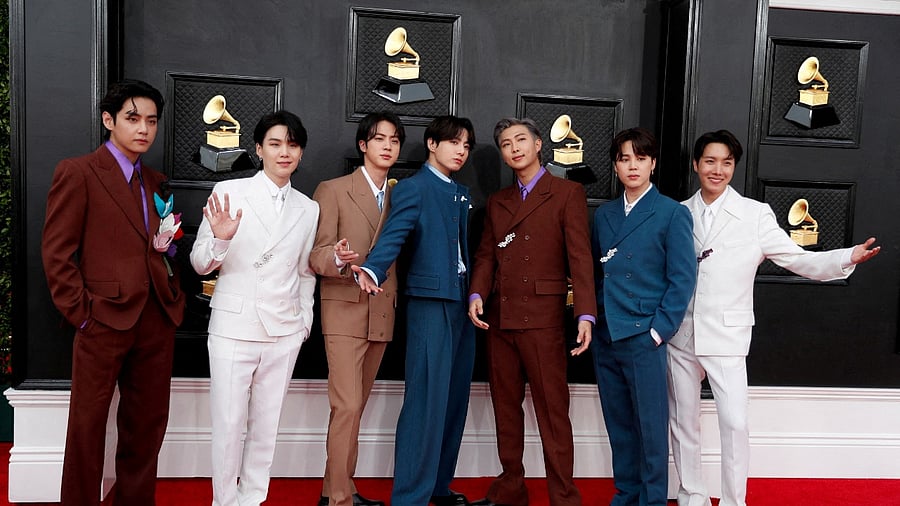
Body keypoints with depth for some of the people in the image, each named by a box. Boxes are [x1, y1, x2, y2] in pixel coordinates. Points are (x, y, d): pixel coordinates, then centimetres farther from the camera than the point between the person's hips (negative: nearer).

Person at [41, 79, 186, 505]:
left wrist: (168, 243, 4)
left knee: (147, 423, 13)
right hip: (104, 318, -6)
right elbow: (56, 252, -6)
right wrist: (80, 313, -10)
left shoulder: (156, 182, 17)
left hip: (157, 319, 6)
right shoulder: (76, 172, -2)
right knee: (87, 425, 6)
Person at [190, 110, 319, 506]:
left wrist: (305, 321, 11)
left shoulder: (309, 209, 8)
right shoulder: (228, 192, -3)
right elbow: (200, 264, -4)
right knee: (228, 424, 2)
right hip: (233, 328, -3)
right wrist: (219, 238, -22)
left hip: (284, 332, 3)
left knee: (266, 424, 11)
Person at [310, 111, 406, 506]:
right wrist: (337, 259, -29)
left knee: (355, 406, 12)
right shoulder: (333, 191, -2)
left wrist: (396, 299, 5)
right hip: (345, 311, -5)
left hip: (383, 315, 5)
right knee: (347, 406, -11)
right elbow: (315, 254, -8)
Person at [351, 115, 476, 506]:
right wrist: (372, 271, -36)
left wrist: (475, 294, 8)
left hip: (462, 302, 8)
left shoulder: (461, 194, 20)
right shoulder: (412, 188, -3)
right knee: (426, 400, -8)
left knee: (453, 398, 11)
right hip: (430, 301, -7)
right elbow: (393, 235, -18)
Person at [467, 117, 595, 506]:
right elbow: (486, 254, 15)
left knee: (552, 411, -2)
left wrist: (585, 315, -16)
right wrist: (476, 294, -5)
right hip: (498, 317, 6)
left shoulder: (568, 193, 2)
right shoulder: (497, 201, 19)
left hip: (543, 317, -5)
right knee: (505, 408, 12)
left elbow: (579, 256, -6)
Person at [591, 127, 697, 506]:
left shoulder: (672, 214, -2)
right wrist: (591, 321, 5)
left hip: (644, 337, -5)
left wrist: (658, 330, -12)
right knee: (618, 424, 13)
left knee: (651, 426, 3)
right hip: (604, 336, 5)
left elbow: (682, 279, -6)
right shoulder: (603, 215, 12)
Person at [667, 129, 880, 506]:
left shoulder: (755, 214, -3)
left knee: (734, 422, -8)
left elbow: (799, 259, -6)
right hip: (680, 335, 3)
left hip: (726, 337, -3)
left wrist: (849, 257, -20)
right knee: (683, 421, 11)